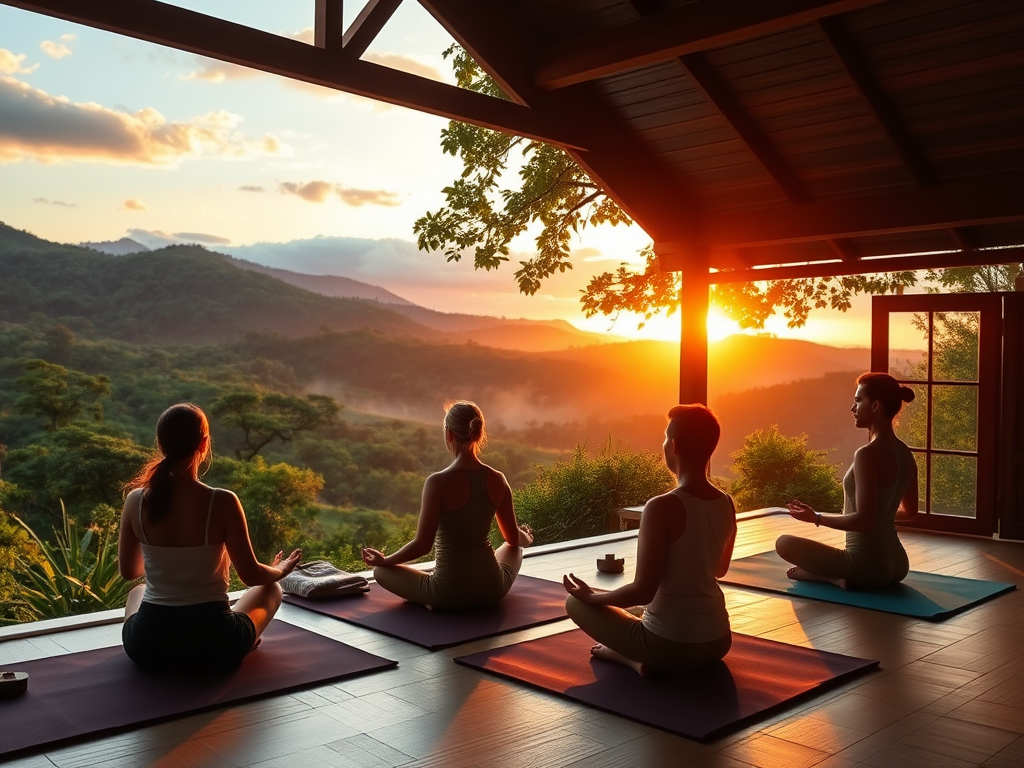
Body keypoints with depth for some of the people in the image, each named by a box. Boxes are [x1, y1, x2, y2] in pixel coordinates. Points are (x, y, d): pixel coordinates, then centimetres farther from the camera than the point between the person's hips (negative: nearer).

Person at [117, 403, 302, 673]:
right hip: (214, 646, -2)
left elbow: (128, 571, 8)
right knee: (270, 588, 28)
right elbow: (251, 575, -8)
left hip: (148, 646, 2)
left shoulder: (136, 500, -8)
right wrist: (279, 570, 16)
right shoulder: (223, 502, -17)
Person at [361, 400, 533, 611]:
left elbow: (422, 545, -16)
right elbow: (514, 539, 9)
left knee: (381, 571, 19)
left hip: (451, 594, -3)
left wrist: (383, 560, 2)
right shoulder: (497, 480, -4)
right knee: (514, 549, 37)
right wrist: (526, 538, 34)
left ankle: (432, 600, 1)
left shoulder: (438, 482, -19)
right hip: (492, 589, 4)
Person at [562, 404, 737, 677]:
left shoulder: (662, 507, -22)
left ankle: (633, 658, 5)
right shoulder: (727, 504, -1)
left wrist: (591, 597, -3)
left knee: (576, 602, 12)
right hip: (718, 642, 7)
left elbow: (642, 592, -20)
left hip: (670, 647, -6)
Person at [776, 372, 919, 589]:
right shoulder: (905, 453, 6)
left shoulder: (868, 454, -21)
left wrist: (816, 518, -13)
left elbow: (863, 521, -25)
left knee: (784, 543, 5)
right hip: (897, 564, 8)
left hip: (868, 565, -8)